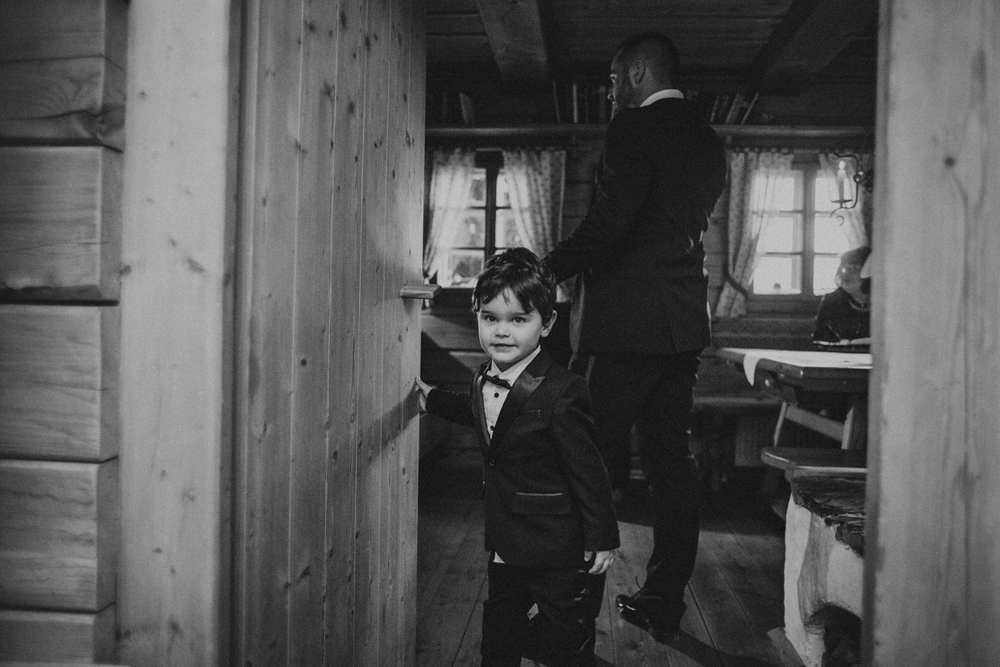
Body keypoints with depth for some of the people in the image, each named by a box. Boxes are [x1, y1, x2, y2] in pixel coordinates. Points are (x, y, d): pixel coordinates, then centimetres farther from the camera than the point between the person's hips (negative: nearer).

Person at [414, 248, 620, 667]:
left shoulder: (560, 392, -26)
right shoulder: (484, 380, -1)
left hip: (559, 554, -7)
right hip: (505, 549, 8)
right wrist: (433, 400, 32)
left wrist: (602, 538, -15)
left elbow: (586, 469, -21)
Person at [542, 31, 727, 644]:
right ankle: (666, 603, 19)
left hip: (626, 318, -8)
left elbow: (611, 220, -19)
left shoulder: (635, 126, -7)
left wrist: (550, 270, -9)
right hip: (685, 320, 9)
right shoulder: (708, 139, 19)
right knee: (671, 460, 10)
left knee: (594, 457, -2)